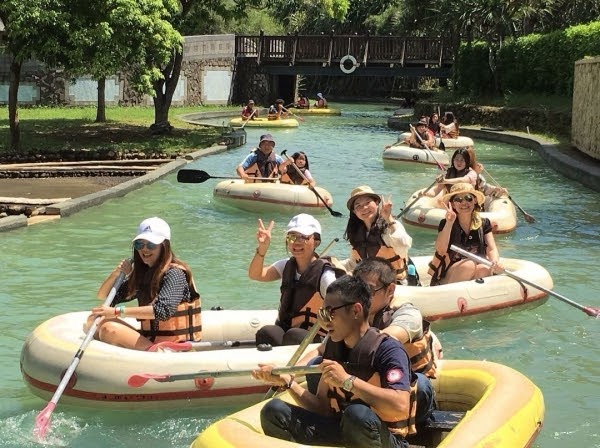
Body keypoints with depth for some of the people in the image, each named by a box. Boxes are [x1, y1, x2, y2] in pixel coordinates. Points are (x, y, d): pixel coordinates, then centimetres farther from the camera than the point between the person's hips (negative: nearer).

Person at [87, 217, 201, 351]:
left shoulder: (175, 273, -11)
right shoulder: (143, 273, 13)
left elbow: (163, 310, -28)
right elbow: (103, 296, 14)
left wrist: (117, 311, -28)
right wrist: (116, 273, -7)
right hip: (148, 340, 9)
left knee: (108, 328, -21)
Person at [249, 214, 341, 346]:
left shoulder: (324, 274, -10)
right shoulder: (287, 265, 9)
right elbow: (255, 275, -2)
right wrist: (262, 248, -18)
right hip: (284, 329, 4)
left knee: (293, 336, -37)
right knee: (266, 333, -30)